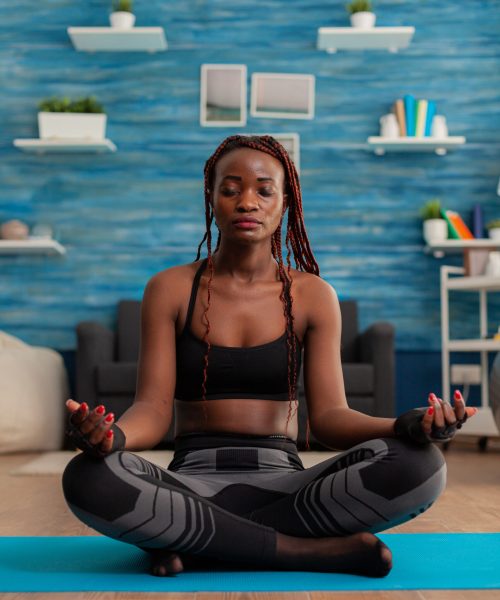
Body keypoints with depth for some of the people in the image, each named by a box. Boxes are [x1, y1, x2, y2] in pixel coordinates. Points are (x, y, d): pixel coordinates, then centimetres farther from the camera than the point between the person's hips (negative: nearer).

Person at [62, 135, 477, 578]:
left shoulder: (313, 296, 7)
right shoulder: (170, 290, 5)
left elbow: (328, 415, -1)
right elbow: (154, 408, -3)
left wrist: (406, 426, -22)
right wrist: (114, 436, -28)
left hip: (283, 482, 1)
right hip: (194, 481, 0)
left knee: (420, 464, -26)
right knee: (90, 478, -34)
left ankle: (195, 542, -19)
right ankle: (327, 550, -24)